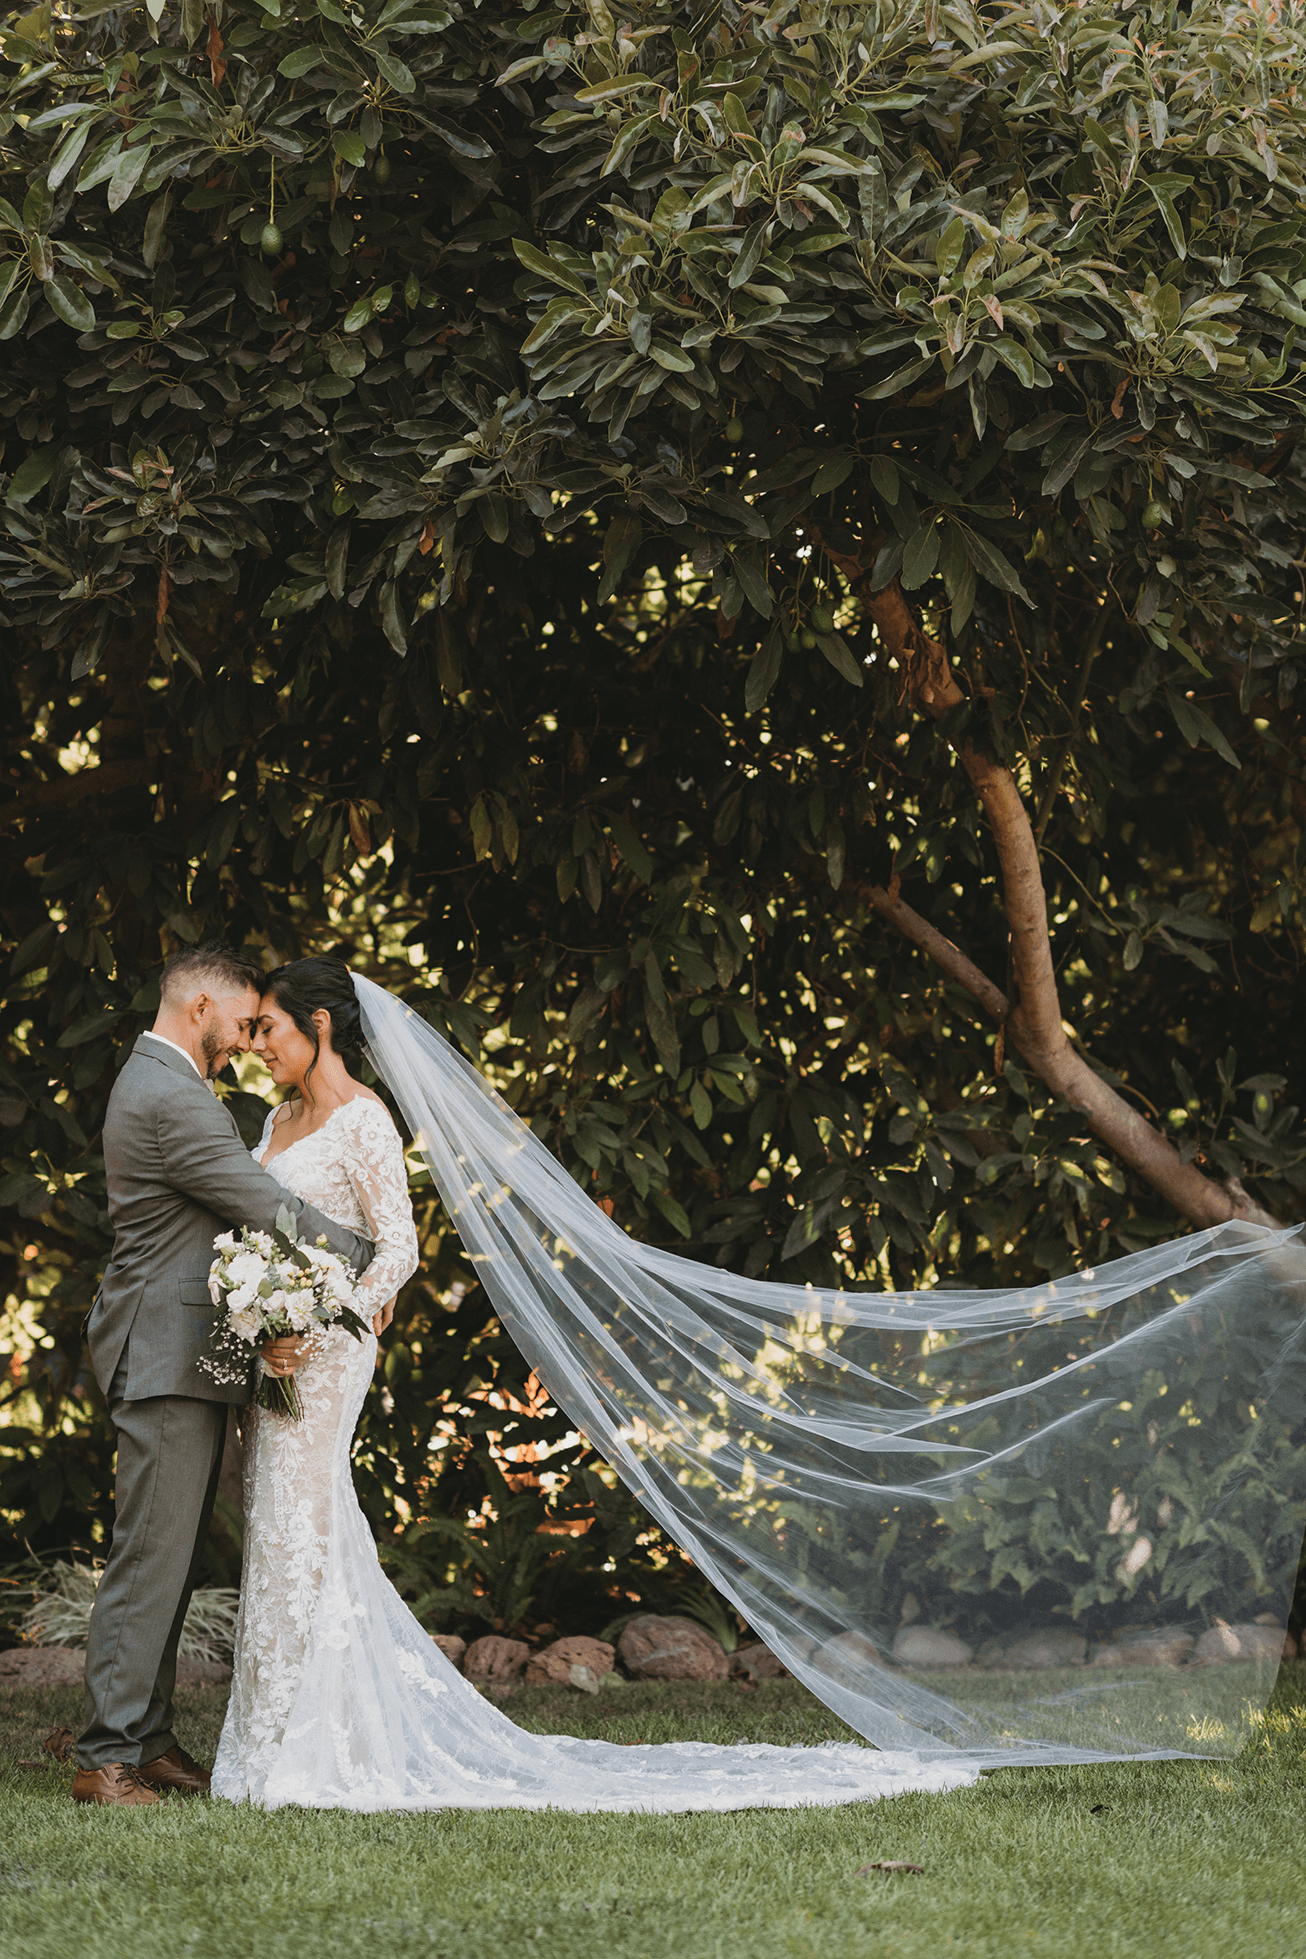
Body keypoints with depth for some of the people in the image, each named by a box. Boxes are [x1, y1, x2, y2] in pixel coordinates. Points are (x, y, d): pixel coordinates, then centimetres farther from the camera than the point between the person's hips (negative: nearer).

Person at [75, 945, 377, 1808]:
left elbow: (242, 1202, 22)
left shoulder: (157, 1083, 18)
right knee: (150, 1558, -9)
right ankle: (108, 1759, -8)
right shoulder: (171, 1098, -17)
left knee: (172, 1560, 12)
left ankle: (148, 1738, 16)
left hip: (175, 1355, 11)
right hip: (168, 1357, -11)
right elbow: (266, 1207, -17)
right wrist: (368, 1255, -5)